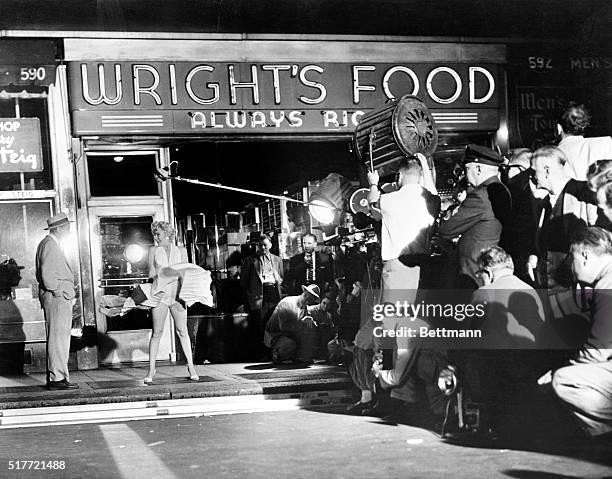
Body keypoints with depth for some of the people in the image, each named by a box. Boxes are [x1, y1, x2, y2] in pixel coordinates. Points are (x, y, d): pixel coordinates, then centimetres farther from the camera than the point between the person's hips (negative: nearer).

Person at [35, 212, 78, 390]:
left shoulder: (51, 244, 20)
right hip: (57, 297, -11)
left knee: (56, 338, 13)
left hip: (60, 297, 11)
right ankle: (57, 378, -10)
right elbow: (46, 275, -20)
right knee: (58, 337, -10)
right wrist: (57, 291, -13)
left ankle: (53, 376, 17)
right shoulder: (50, 245, -12)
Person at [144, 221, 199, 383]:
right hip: (159, 295, 0)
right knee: (157, 332, -3)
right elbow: (151, 273, 5)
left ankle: (191, 366, 6)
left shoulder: (181, 251, 12)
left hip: (177, 294, 0)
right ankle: (151, 369, 1)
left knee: (182, 331, -2)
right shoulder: (153, 251, 13)